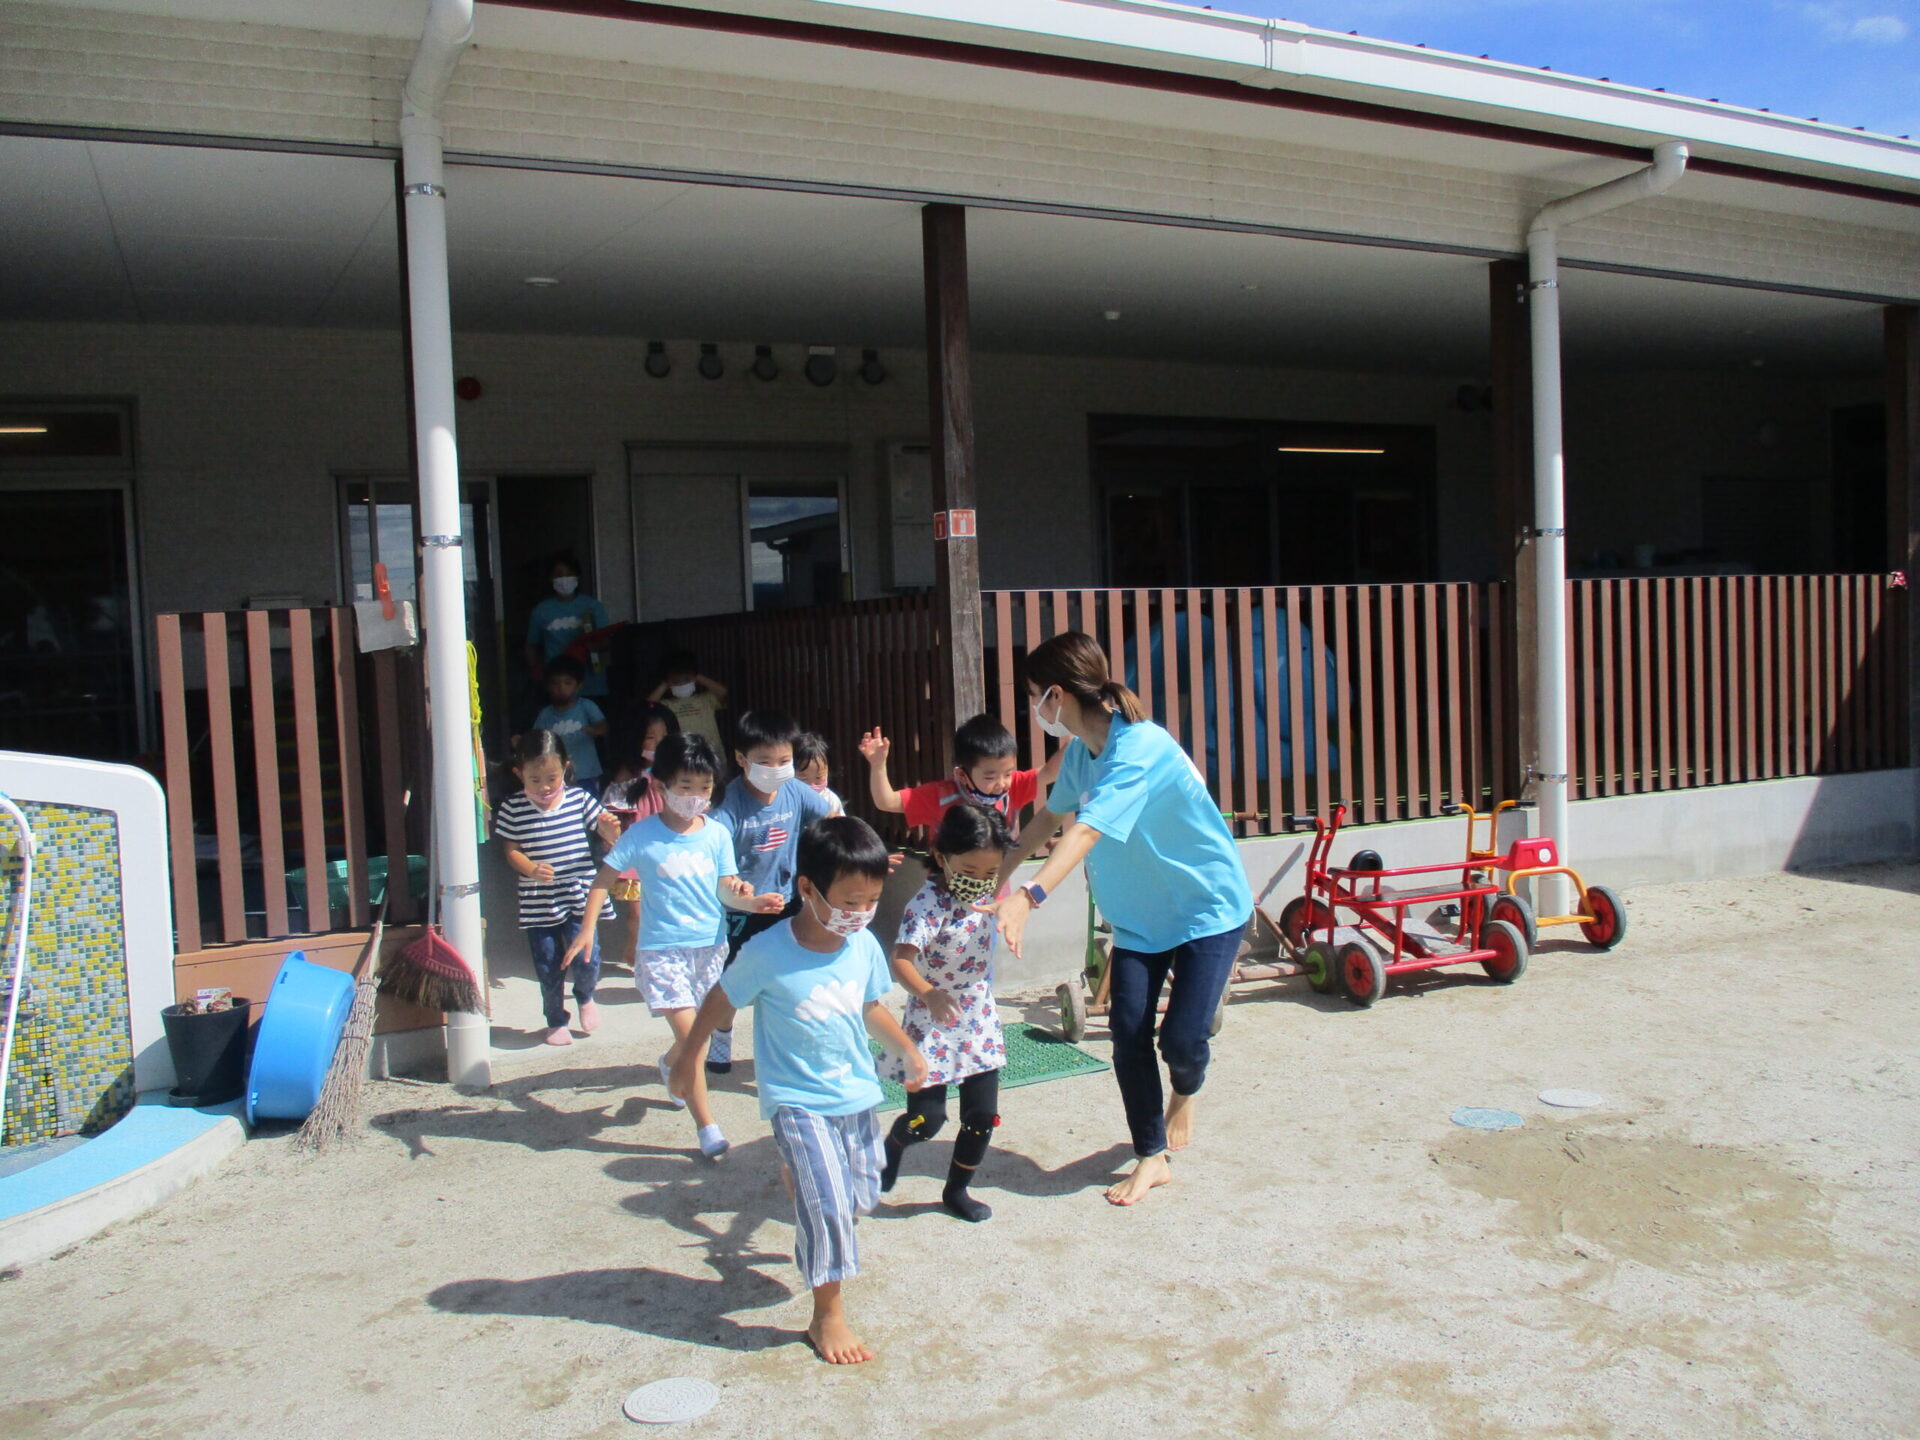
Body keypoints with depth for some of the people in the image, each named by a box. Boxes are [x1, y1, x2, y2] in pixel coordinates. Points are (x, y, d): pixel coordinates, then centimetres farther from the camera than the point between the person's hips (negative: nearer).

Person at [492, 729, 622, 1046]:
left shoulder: (579, 799, -3)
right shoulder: (512, 809, -5)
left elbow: (608, 835, 2)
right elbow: (512, 851, -2)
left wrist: (610, 829, -22)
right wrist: (531, 869, -22)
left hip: (579, 897, 0)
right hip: (538, 903, 0)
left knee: (585, 958, -7)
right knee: (548, 968, 9)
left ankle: (585, 997, 27)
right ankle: (556, 1021, 33)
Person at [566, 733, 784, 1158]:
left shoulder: (716, 834, -2)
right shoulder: (642, 835, -9)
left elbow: (725, 889, 1)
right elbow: (605, 879, -1)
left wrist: (752, 900, -19)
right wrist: (587, 928, -8)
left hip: (710, 944, 4)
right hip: (663, 948, -4)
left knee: (696, 1030, 17)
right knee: (689, 1032, -11)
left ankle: (670, 1065, 53)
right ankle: (707, 1127, -2)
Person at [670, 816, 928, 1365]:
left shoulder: (864, 946, -6)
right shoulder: (767, 953, -21)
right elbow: (719, 1003, -5)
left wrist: (907, 1051, 17)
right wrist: (688, 1061, 6)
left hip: (858, 1094, 6)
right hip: (799, 1101, -5)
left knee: (862, 1197, 16)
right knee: (828, 1203, -12)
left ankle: (797, 1179, 50)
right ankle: (827, 1315, 7)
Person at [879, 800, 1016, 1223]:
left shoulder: (986, 894, -3)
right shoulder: (926, 905, -24)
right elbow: (901, 960, -38)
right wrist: (928, 994, -53)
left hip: (980, 1024, 6)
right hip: (932, 1026, -6)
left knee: (983, 1116, 7)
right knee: (926, 1120, -3)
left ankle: (957, 1190, 28)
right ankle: (894, 1144, 32)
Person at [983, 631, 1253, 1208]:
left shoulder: (1138, 748, -29)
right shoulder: (1081, 749, -3)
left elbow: (1088, 831, -41)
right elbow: (1052, 815, 13)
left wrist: (1028, 897, -51)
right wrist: (999, 871, 16)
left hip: (1207, 906, -7)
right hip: (1139, 915, 7)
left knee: (1181, 1037, -11)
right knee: (1128, 1033, -2)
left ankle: (1185, 1093, 26)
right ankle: (1153, 1157, 15)